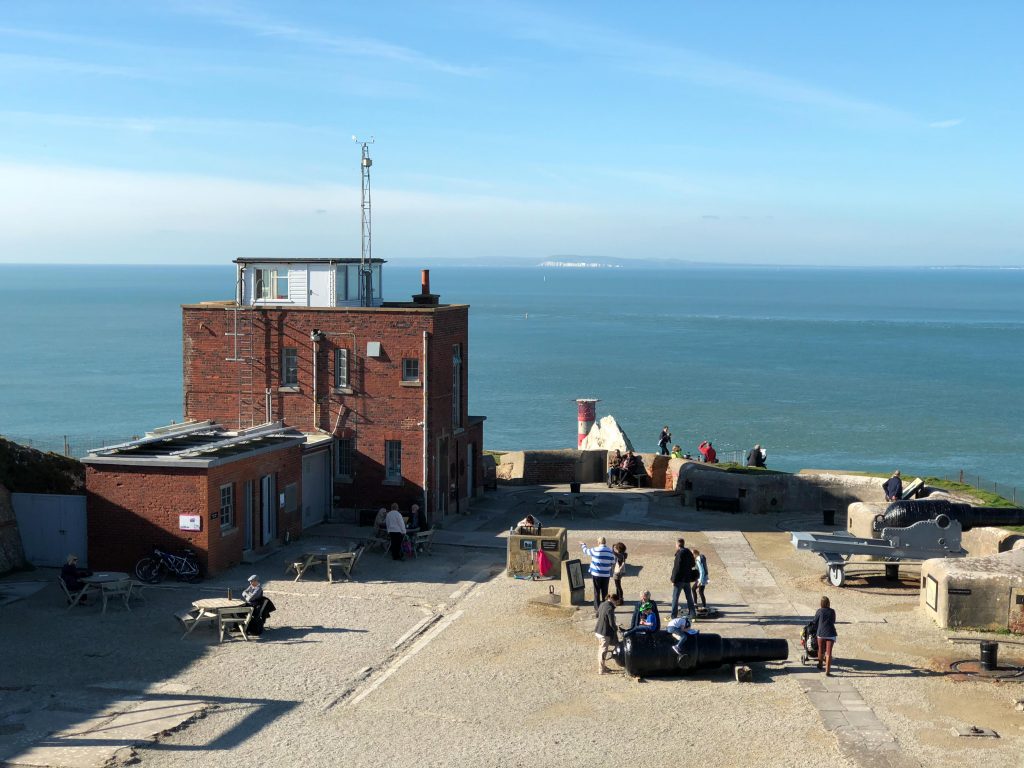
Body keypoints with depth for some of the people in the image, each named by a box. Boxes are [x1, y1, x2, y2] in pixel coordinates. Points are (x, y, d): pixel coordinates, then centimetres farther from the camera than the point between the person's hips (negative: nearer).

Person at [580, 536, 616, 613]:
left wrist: (583, 545, 28)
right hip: (606, 575, 2)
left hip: (596, 574, -2)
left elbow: (586, 551, 8)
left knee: (597, 592, 7)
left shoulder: (595, 550, -10)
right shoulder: (610, 551, -2)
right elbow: (613, 563, 3)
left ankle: (597, 608, 8)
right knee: (605, 592, 12)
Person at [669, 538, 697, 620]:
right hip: (687, 579, 8)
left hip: (679, 579, -8)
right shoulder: (689, 553, 9)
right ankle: (693, 614, 15)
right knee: (689, 597, 14)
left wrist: (673, 580, -15)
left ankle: (674, 615, -2)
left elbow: (676, 568, -19)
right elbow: (692, 564, 18)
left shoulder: (680, 553, -16)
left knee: (675, 597, -2)